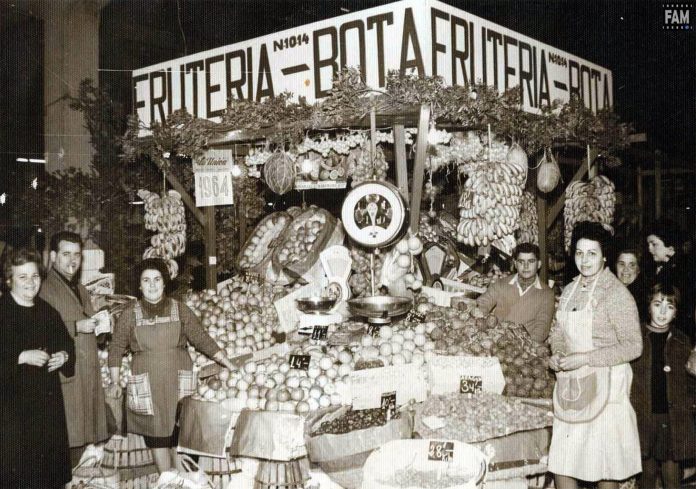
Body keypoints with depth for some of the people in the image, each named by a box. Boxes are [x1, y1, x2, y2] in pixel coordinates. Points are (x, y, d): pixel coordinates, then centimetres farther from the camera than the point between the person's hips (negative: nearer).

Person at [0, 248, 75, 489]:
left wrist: (64, 356, 0)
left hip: (48, 401, 5)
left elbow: (66, 344, 20)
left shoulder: (49, 312, 11)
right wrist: (22, 357, -22)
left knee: (49, 465, 9)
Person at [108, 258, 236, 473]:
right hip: (148, 386, 0)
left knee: (179, 436, 1)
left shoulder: (180, 310, 4)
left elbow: (202, 339, 6)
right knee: (157, 438, 2)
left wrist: (229, 365, 2)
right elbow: (116, 348, 8)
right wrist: (115, 383, 3)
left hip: (179, 383, 0)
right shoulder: (130, 314, 3)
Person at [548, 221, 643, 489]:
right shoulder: (569, 290, 10)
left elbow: (633, 346, -14)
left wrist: (583, 359, -18)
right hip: (569, 384, 6)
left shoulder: (616, 293, -11)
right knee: (560, 462, 7)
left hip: (604, 384, -6)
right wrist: (556, 354, 0)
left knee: (604, 466, 3)